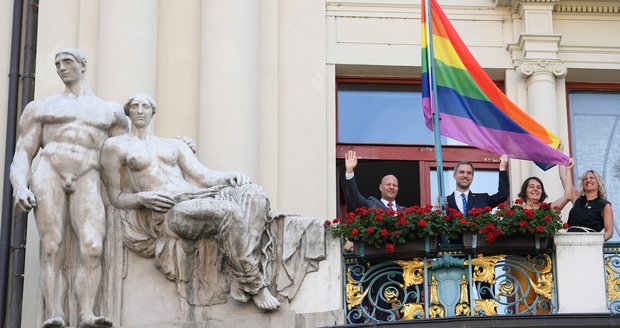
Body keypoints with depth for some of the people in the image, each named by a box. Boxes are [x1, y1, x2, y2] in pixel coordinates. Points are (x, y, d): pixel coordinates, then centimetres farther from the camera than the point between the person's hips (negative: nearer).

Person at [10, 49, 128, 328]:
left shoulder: (110, 112, 26)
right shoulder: (40, 108, 22)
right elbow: (21, 156, 12)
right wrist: (20, 188, -8)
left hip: (87, 180, 0)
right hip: (49, 171, 0)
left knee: (92, 249, -26)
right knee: (53, 250, -20)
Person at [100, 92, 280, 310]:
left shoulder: (175, 144, 30)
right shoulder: (115, 146, 17)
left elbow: (203, 175, 18)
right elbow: (117, 197, 12)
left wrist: (231, 177, -3)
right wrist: (142, 198, -10)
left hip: (198, 195, 6)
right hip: (173, 211, -6)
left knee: (254, 194, -25)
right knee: (229, 211, -35)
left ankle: (240, 283, -34)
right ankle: (255, 287, -26)